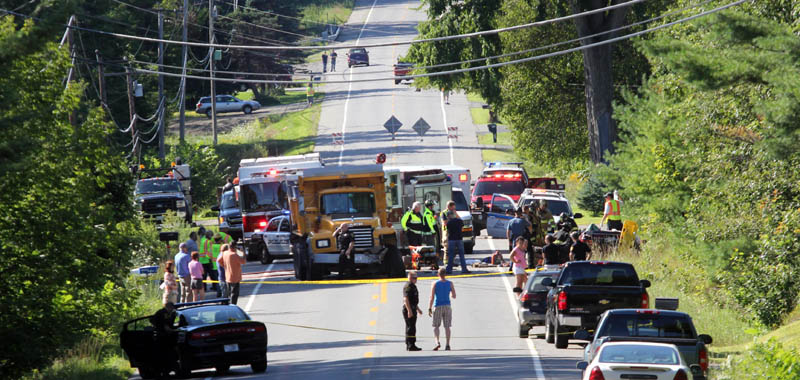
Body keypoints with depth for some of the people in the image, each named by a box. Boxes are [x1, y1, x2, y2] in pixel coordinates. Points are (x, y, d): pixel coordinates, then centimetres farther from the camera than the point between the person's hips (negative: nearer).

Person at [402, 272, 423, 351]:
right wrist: (409, 310, -28)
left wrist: (418, 309, 33)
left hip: (412, 309, 11)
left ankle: (408, 345, 17)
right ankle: (411, 345, -15)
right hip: (409, 309, -11)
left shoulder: (413, 286, 19)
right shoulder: (408, 286, -14)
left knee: (410, 328, 13)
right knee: (411, 328, -12)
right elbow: (406, 299, -23)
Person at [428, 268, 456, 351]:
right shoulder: (450, 284, 1)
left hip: (438, 306, -2)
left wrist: (429, 308, -6)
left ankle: (437, 342, -16)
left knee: (436, 326, 4)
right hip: (447, 306, 2)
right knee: (447, 326, 5)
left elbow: (432, 297, -9)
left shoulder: (435, 284, -4)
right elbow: (454, 296, 5)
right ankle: (447, 345, 2)